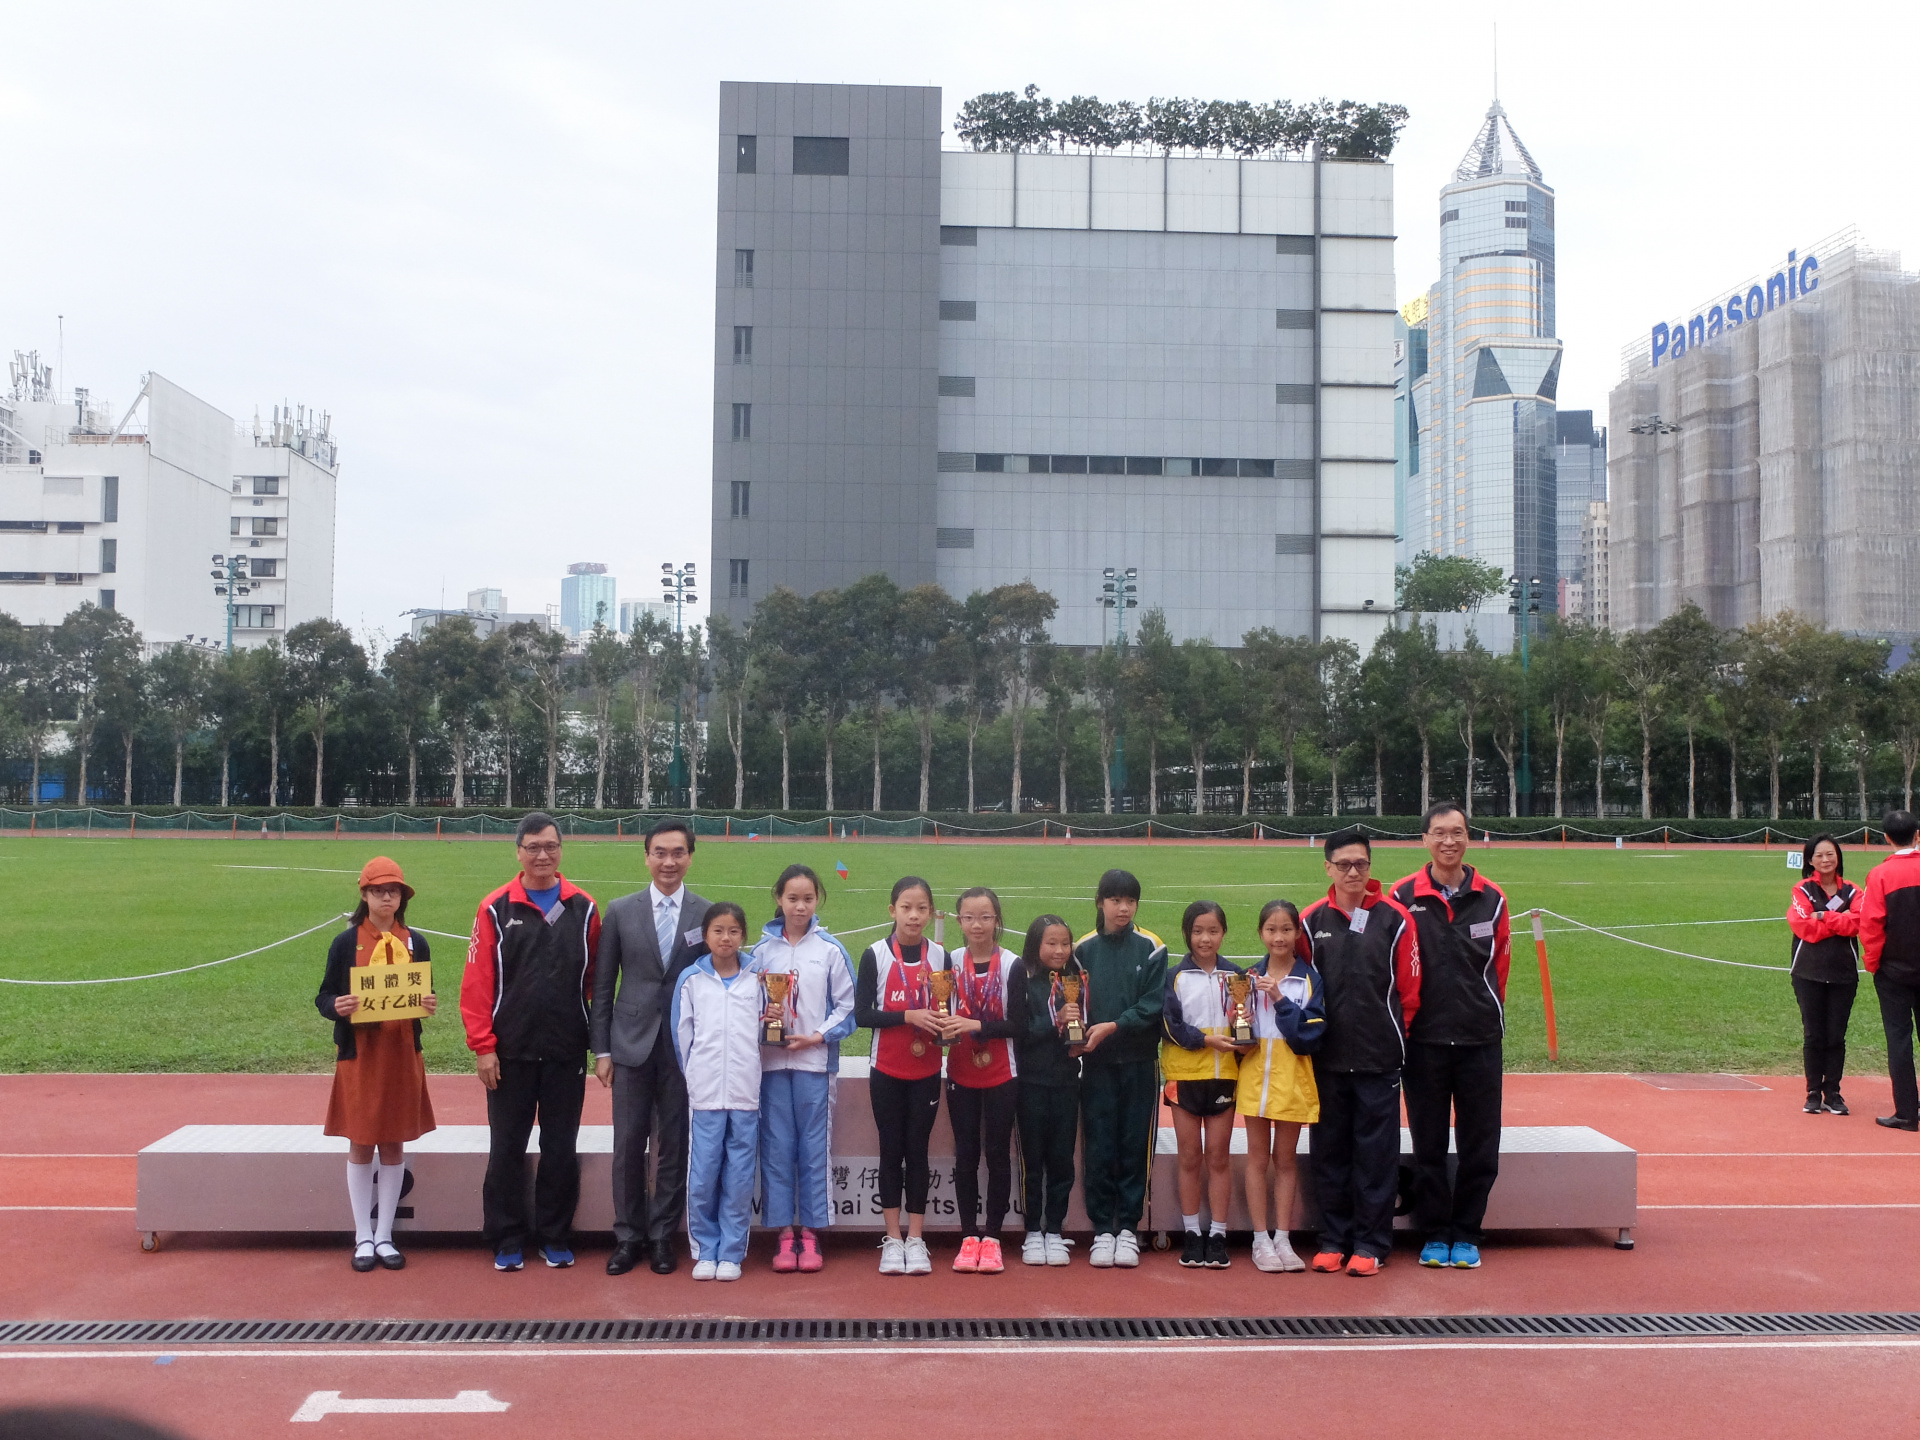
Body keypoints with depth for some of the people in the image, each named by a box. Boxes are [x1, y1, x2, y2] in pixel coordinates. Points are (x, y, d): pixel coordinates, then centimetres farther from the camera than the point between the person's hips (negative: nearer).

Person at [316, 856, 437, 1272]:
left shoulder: (415, 944, 6)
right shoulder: (346, 943, -1)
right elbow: (324, 996, 1)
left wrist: (429, 1004, -11)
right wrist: (336, 1006, -20)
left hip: (402, 1054, 2)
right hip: (359, 1054, -2)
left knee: (394, 1144, 6)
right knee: (360, 1144, 3)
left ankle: (384, 1235, 16)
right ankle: (363, 1238, 14)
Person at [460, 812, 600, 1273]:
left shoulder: (584, 908, 2)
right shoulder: (496, 910, -1)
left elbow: (597, 978, 6)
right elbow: (476, 983, -3)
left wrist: (597, 1035, -1)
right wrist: (483, 1047, -7)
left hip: (567, 1052, 1)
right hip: (510, 1054, -1)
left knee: (561, 1148, 8)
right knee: (507, 1149, 7)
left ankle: (555, 1237, 20)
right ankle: (507, 1241, 18)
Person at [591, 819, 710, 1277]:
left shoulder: (707, 915, 2)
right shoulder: (620, 911, 3)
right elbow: (603, 986, 6)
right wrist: (601, 1049, 1)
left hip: (685, 1047, 0)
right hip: (632, 1045, 0)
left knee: (674, 1146, 5)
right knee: (628, 1146, 3)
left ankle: (663, 1237, 17)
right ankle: (628, 1236, 16)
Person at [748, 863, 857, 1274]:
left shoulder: (830, 950, 1)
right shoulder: (763, 950, 6)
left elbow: (847, 1006, 0)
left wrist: (817, 1037, -10)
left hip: (815, 1060, -1)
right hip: (771, 1059, 2)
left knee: (814, 1146, 2)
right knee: (777, 1146, 3)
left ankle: (810, 1232, 10)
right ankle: (785, 1233, 11)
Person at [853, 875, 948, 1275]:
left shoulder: (939, 956, 3)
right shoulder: (875, 955, -3)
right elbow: (862, 1014, -9)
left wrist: (940, 1027, -11)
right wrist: (908, 1017, -19)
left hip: (926, 1072, 1)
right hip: (887, 1072, -1)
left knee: (918, 1151, 5)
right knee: (891, 1150, 5)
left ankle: (915, 1239, 12)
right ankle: (892, 1239, 13)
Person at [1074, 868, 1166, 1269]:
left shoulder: (1150, 948, 0)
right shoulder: (1084, 949, 5)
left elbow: (1153, 1004, -7)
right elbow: (1073, 1003, 3)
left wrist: (1113, 1027, -15)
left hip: (1139, 1062, -1)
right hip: (1097, 1063, 1)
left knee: (1134, 1145, 4)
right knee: (1099, 1146, 2)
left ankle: (1127, 1228, 12)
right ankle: (1102, 1230, 10)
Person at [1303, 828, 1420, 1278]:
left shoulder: (1394, 919, -2)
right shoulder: (1312, 921, 3)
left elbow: (1409, 988, 3)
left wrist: (1392, 1033, 4)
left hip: (1379, 1059, -2)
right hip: (1327, 1059, 2)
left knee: (1376, 1153, 2)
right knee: (1329, 1151, 8)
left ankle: (1371, 1244, 11)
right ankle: (1333, 1240, 18)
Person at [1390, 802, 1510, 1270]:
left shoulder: (1491, 898, 4)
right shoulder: (1405, 897, -2)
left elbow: (1499, 965, 12)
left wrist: (1487, 1015, 11)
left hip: (1481, 1039, 1)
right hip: (1424, 1039, -1)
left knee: (1479, 1145, 5)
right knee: (1428, 1146, 6)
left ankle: (1467, 1235, 18)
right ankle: (1435, 1235, 18)